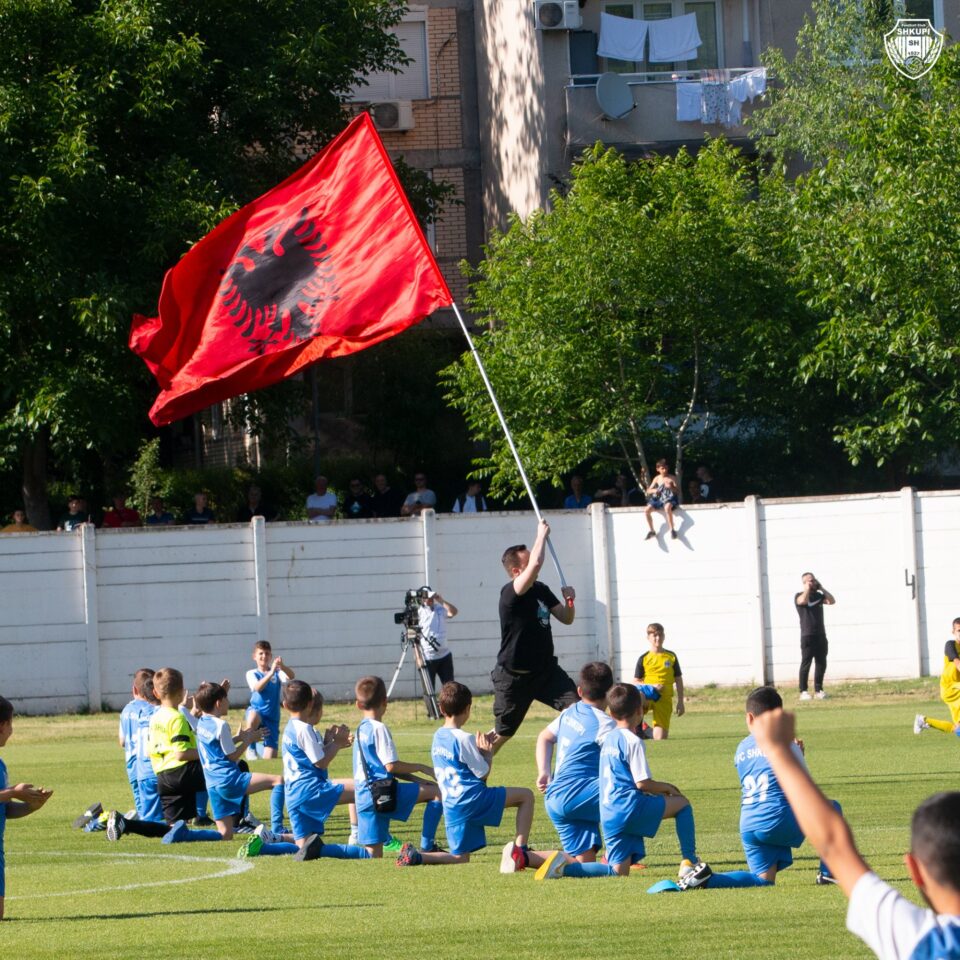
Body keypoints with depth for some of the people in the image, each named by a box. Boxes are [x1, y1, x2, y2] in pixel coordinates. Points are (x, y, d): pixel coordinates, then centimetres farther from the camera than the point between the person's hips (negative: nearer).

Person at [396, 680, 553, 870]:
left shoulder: (438, 737, 14)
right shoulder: (463, 739, -11)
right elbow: (483, 774, -6)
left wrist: (478, 749, 18)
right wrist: (488, 754, 10)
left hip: (451, 808, 7)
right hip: (472, 798, -7)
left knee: (460, 858, 14)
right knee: (525, 795, 3)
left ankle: (416, 856, -7)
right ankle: (520, 850, -5)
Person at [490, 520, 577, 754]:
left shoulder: (542, 590, 5)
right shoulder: (511, 593, -20)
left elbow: (566, 619, 13)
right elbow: (536, 564, -37)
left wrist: (569, 601, -8)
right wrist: (542, 535, -23)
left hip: (546, 670, 6)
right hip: (514, 676, -6)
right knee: (502, 733, 6)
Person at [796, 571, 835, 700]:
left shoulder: (818, 595, 15)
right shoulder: (800, 596, -2)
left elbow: (831, 601, 4)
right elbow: (803, 601, -25)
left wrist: (821, 588, 2)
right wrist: (807, 588, -10)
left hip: (820, 635, 6)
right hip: (807, 635, -6)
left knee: (821, 663, 6)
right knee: (806, 663, -7)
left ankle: (818, 690, 13)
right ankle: (803, 691, -6)